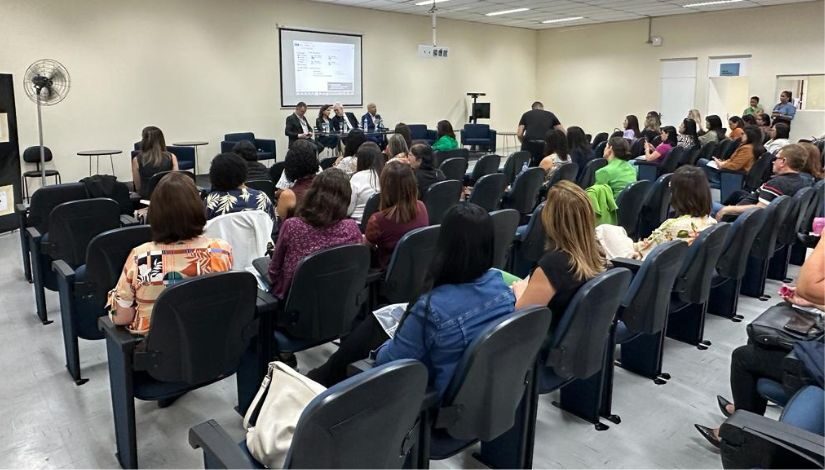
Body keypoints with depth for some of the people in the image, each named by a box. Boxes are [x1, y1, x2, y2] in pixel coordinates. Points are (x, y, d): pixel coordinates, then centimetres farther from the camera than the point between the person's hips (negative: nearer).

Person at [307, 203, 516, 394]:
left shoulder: (433, 306, -35)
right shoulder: (499, 283, -14)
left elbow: (389, 361, -20)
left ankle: (325, 380, 45)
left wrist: (382, 348, 4)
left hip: (442, 392, -6)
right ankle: (328, 376, 43)